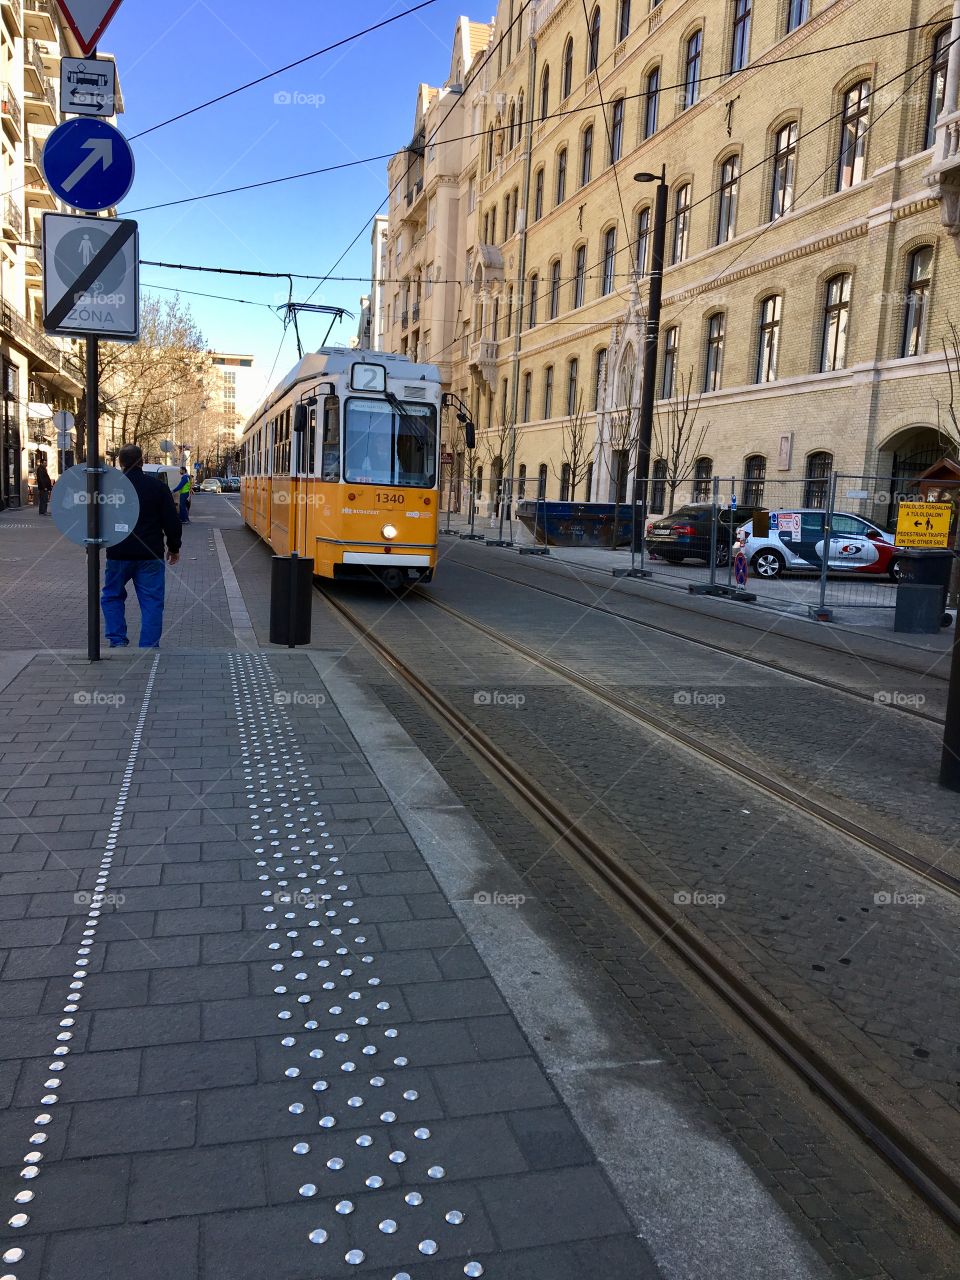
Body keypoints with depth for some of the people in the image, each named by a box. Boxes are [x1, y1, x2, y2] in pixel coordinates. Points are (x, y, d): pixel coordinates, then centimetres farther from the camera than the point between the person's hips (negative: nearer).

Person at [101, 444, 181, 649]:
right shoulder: (157, 486, -1)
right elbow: (171, 521, 0)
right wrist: (174, 547, 13)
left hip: (118, 554, 1)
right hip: (151, 555, 0)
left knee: (112, 596, 18)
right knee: (151, 601, 4)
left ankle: (117, 640, 9)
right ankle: (149, 646, 2)